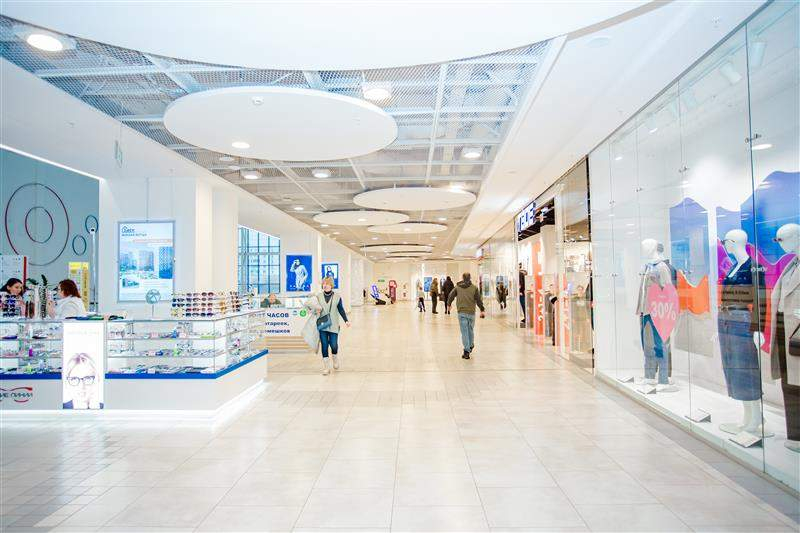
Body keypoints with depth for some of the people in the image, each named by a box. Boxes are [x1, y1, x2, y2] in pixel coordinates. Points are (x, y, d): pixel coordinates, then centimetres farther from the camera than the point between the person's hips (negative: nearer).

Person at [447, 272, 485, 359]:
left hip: (461, 312, -1)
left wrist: (449, 304, 28)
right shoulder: (474, 288, 0)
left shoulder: (457, 287, 3)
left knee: (464, 332, -1)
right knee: (471, 330, 18)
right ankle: (471, 346, 36)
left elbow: (450, 296, 10)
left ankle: (466, 351, -5)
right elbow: (478, 300, -2)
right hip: (471, 312, 1)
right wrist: (482, 310, 4)